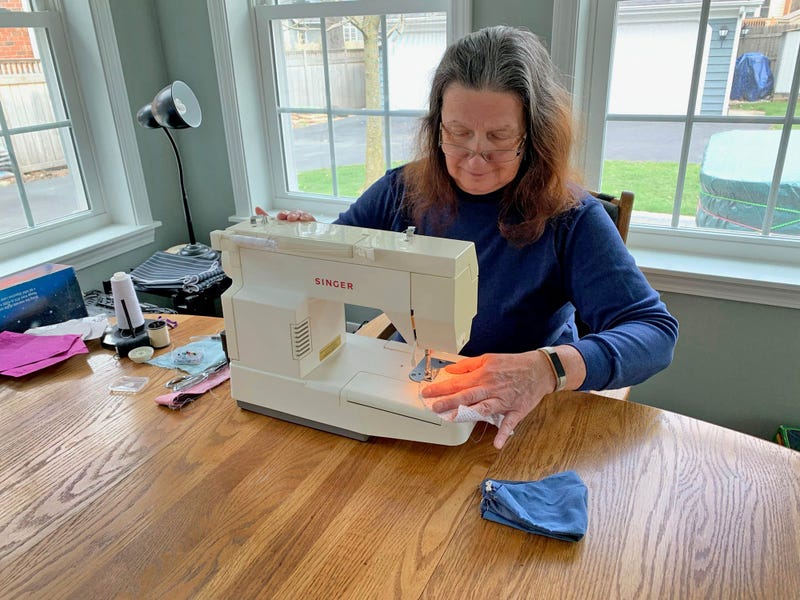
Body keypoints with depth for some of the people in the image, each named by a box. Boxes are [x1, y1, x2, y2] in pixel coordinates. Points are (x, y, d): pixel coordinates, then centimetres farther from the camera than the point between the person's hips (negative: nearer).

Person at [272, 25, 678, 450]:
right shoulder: (400, 193, -4)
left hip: (523, 414, -2)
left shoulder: (569, 219, -14)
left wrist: (548, 368, -37)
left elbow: (656, 332, -18)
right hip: (410, 390, 3)